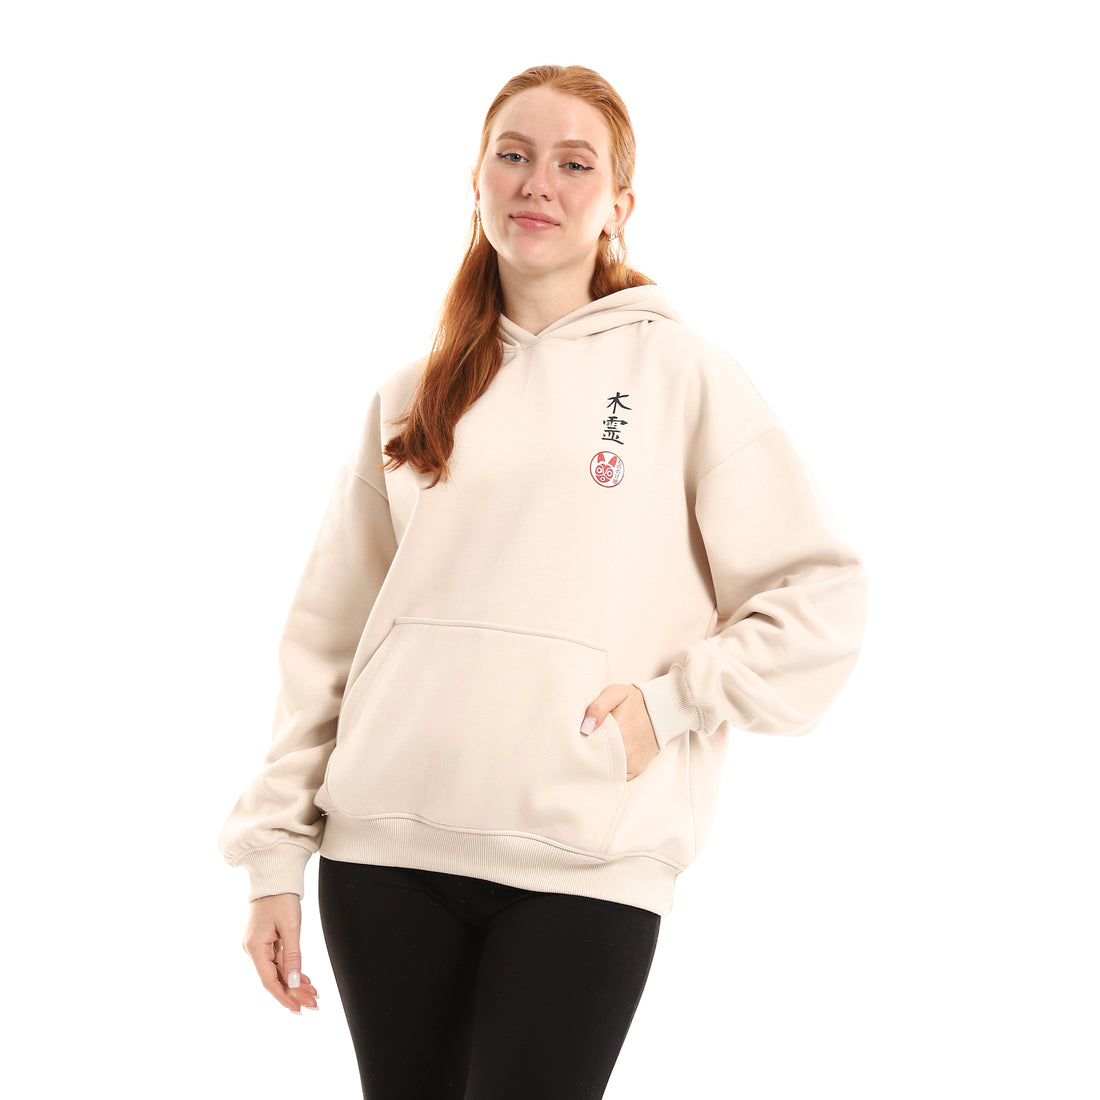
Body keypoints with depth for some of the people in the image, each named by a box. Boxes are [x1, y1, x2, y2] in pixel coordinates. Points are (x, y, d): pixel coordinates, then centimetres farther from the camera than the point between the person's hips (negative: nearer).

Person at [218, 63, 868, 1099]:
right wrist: (275, 854, 7)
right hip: (384, 852, 3)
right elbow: (326, 639, 12)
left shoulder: (681, 373, 4)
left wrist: (672, 702, -9)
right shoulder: (409, 400, 14)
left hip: (585, 865, -3)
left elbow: (821, 596, 1)